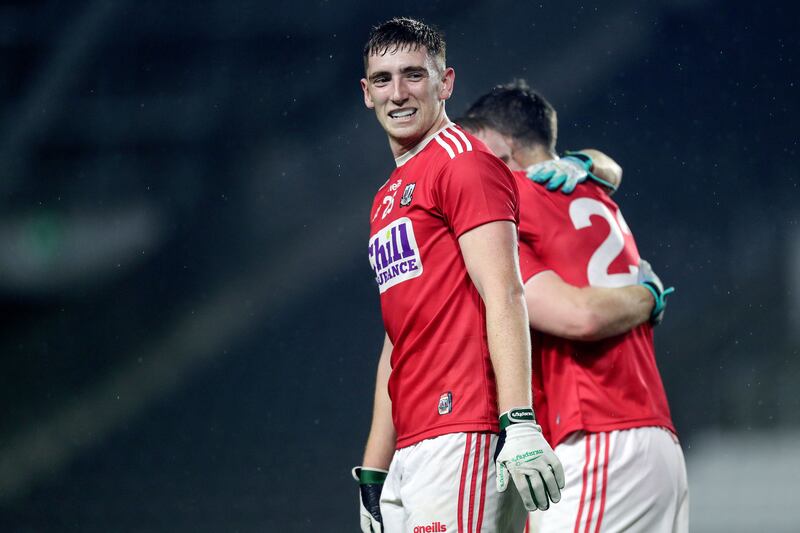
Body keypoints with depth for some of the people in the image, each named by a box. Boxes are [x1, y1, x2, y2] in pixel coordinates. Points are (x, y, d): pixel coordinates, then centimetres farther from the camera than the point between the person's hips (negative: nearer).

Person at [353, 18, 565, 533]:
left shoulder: (465, 162, -3)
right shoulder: (386, 200, 24)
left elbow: (504, 298, -13)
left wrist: (520, 423, -23)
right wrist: (373, 476, 21)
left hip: (462, 442, -8)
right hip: (411, 451, 8)